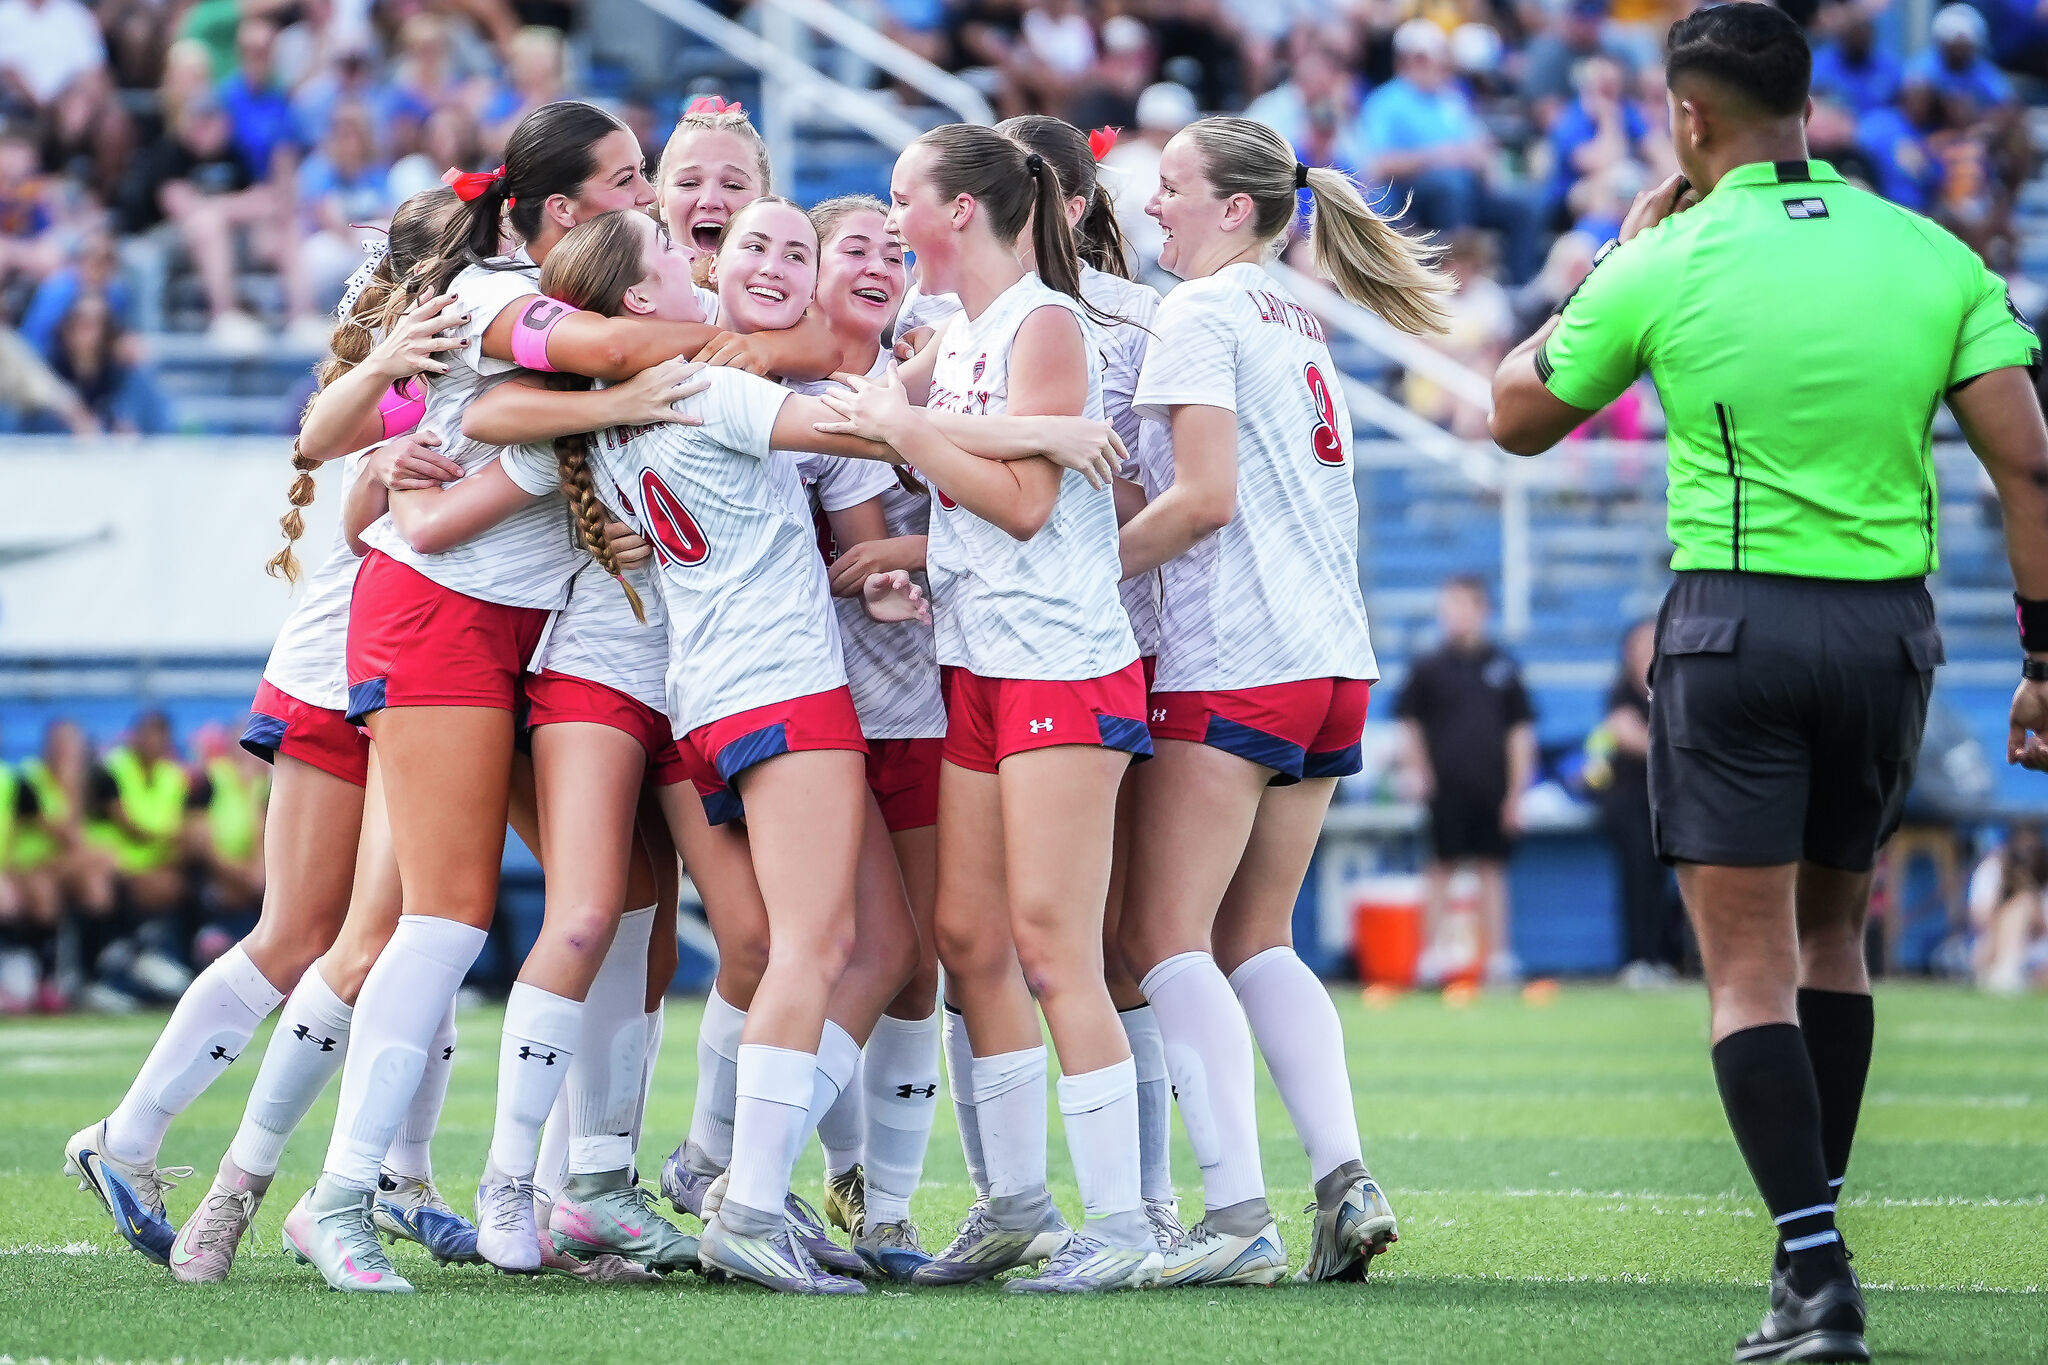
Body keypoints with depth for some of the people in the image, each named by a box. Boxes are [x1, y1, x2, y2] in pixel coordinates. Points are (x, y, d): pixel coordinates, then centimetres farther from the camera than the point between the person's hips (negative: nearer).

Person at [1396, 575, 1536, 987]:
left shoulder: (1502, 668, 6)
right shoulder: (1429, 668, 3)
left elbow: (1520, 732, 8)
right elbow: (1409, 723, 7)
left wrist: (1516, 791, 4)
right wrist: (1417, 771, -5)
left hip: (1491, 785, 1)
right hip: (1445, 784, -1)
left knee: (1492, 869, 5)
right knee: (1441, 868, -1)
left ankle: (1498, 954, 7)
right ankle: (1433, 952, 3)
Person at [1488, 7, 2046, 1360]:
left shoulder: (1664, 268, -4)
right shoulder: (1935, 257, 3)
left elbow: (1519, 415, 11)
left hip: (1734, 625, -4)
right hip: (1891, 626, 4)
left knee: (1752, 967, -3)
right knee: (1832, 936, 20)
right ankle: (1818, 1237, 23)